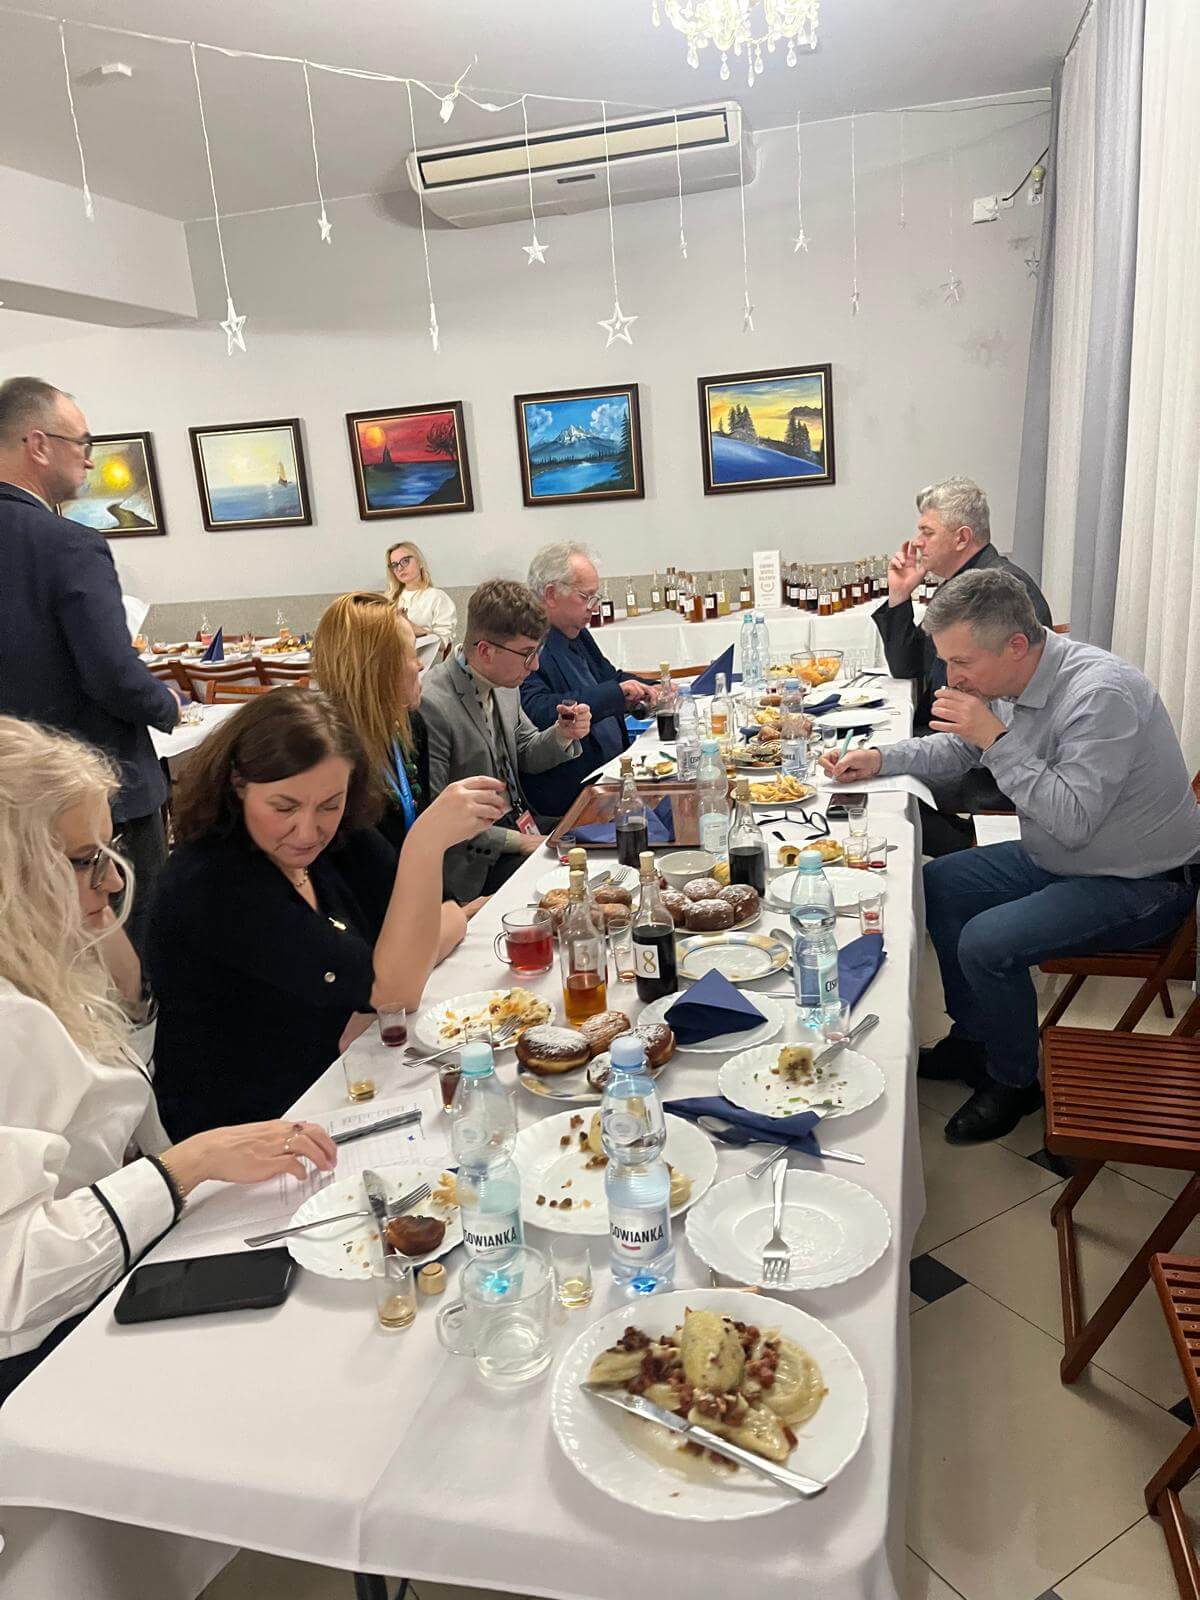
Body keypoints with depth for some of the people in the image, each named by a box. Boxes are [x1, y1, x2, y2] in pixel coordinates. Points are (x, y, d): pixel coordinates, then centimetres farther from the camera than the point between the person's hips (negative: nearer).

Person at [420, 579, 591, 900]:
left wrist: (561, 735, -6)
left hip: (523, 832, 8)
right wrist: (517, 842, -18)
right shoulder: (431, 705, -23)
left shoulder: (503, 685, 1)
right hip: (477, 867, -8)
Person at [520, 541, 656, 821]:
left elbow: (609, 676, 30)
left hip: (616, 769, 10)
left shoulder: (577, 635, 14)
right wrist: (615, 693, -24)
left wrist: (648, 691, 9)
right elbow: (539, 714, -28)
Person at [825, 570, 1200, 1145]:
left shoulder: (1101, 693, -30)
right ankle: (975, 1039, 20)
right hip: (1060, 861, 9)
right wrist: (879, 758, -2)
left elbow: (1073, 821, -34)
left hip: (1140, 884, -9)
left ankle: (1014, 1081, 4)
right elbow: (955, 751, 13)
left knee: (987, 943, -24)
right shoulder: (1010, 682, -4)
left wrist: (996, 739, -33)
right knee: (939, 883, 8)